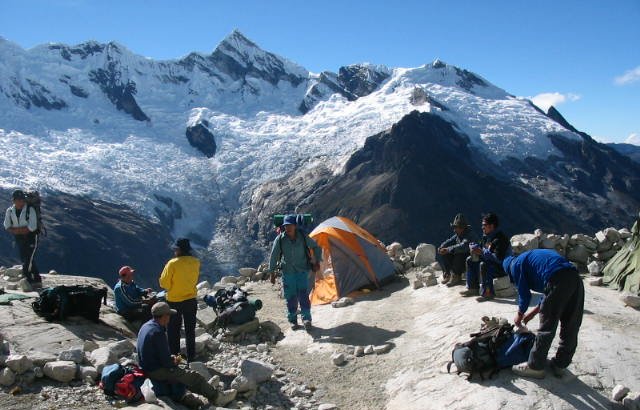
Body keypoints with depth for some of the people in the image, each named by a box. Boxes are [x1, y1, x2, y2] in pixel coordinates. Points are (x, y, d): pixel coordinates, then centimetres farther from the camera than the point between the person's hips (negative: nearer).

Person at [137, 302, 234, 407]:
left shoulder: (145, 326, 4)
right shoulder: (158, 332, -26)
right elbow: (166, 362, -24)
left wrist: (171, 358, 6)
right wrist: (174, 362, -3)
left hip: (146, 367, 10)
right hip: (157, 371, -10)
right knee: (193, 376, -5)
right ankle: (216, 397, 5)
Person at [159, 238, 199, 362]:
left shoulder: (172, 263, -19)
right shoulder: (196, 262, -6)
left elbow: (164, 283, -12)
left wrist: (171, 288, 6)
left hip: (174, 301, -4)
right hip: (191, 300, 4)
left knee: (173, 331, 12)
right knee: (190, 330, 14)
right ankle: (191, 357, 20)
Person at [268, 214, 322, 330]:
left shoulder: (303, 237, -8)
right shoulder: (280, 239, -10)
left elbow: (316, 248, 7)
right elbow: (273, 257, -2)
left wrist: (316, 262, -1)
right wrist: (272, 273, -2)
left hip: (302, 271, 0)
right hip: (288, 272, 0)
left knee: (303, 295, -10)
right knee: (290, 297, 3)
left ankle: (306, 318, 1)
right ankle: (293, 320, 18)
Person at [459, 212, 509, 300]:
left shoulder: (500, 238, -23)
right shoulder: (486, 236, 4)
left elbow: (498, 258, -31)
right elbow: (480, 246, 18)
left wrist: (482, 252, -31)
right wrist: (474, 247, -5)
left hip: (502, 267, -10)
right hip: (489, 262, 10)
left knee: (483, 265, -34)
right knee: (470, 260, 6)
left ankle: (488, 293, -27)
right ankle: (473, 288, 7)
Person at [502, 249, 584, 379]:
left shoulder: (516, 265, 13)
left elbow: (524, 294, 11)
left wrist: (520, 314, 29)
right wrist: (533, 312, 41)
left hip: (558, 281, -8)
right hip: (576, 279, 8)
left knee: (546, 328, 2)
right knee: (570, 328, 15)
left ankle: (535, 367, 12)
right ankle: (560, 365, 28)